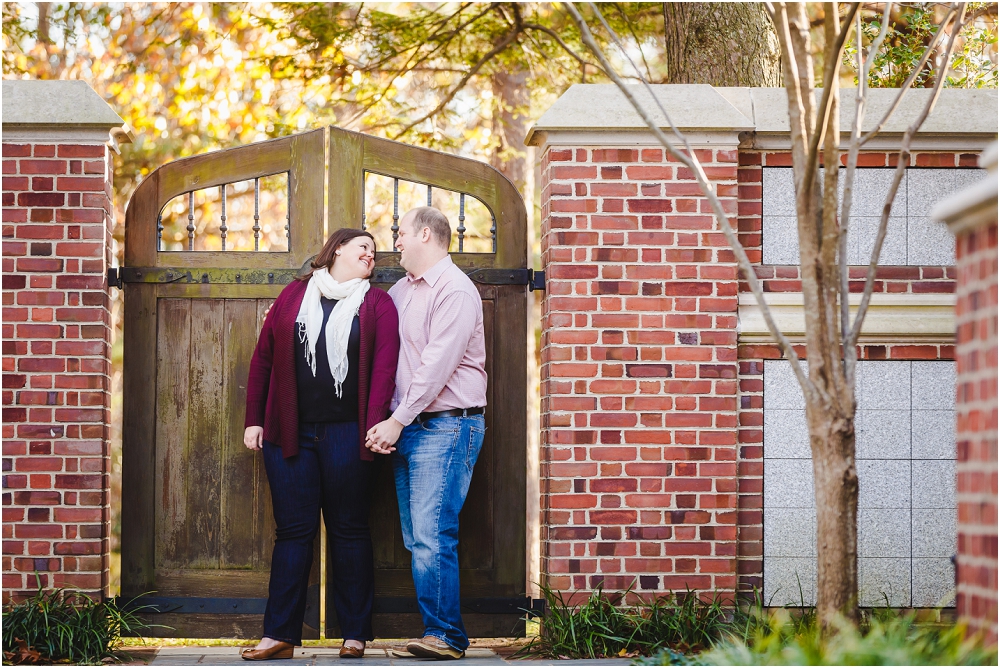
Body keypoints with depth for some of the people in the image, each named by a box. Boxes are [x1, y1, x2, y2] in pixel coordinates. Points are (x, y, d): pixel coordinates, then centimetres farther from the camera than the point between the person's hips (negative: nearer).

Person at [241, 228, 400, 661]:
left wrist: (376, 424, -16)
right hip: (289, 433, 1)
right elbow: (263, 359, 10)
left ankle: (355, 636, 9)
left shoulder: (378, 305, 6)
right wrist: (254, 420, 5)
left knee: (349, 530, 3)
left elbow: (384, 367, -5)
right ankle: (280, 635, 5)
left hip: (347, 435, -1)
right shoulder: (293, 297, 10)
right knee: (293, 530, 2)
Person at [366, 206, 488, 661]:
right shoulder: (401, 290, 17)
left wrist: (397, 421, -15)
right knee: (417, 539, 6)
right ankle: (439, 635, 9)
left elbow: (437, 365, -16)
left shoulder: (454, 290, -10)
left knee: (432, 537, -13)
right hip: (408, 428, 9)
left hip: (446, 426, -8)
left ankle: (445, 636, -9)